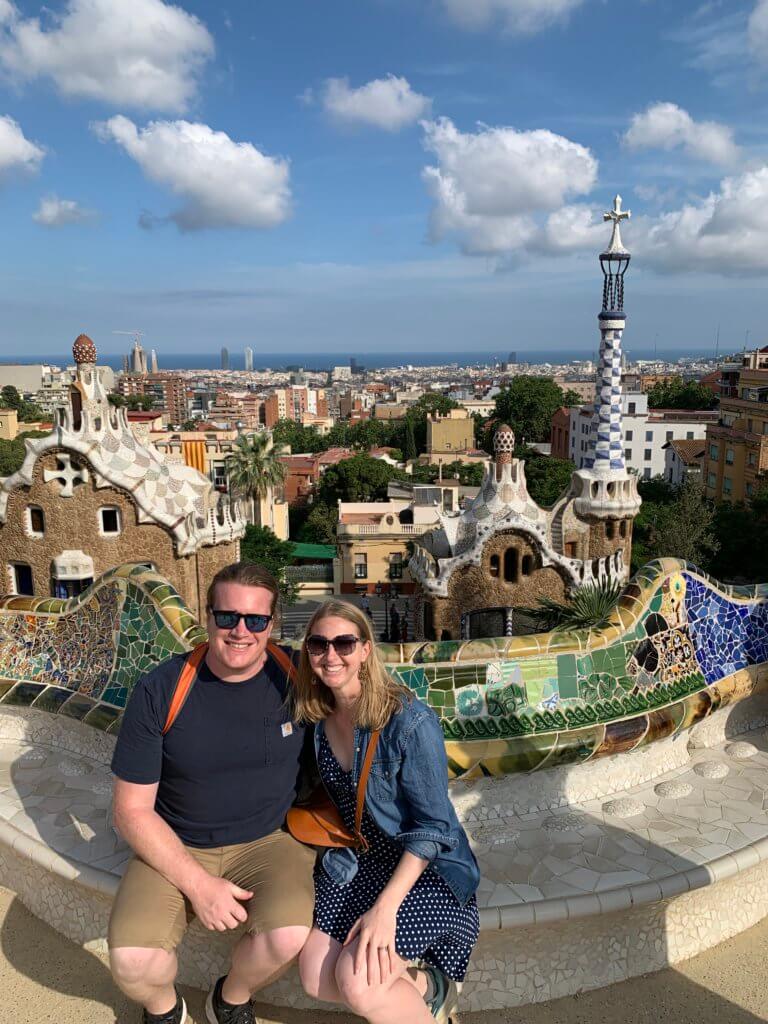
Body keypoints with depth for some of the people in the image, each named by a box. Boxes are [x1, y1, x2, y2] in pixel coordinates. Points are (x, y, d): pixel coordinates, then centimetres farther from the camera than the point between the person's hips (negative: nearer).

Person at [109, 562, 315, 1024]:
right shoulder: (159, 691, -13)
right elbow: (132, 810, -8)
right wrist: (198, 885, -17)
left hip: (268, 840, 1)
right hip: (176, 848, 0)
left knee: (288, 937, -27)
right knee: (133, 963, -24)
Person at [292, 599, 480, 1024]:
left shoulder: (410, 721, -24)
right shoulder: (317, 715, -5)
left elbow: (432, 827, -20)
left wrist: (384, 907, -26)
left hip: (425, 866, -5)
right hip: (353, 861, 6)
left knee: (355, 980, -23)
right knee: (316, 978, -11)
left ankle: (428, 989, 7)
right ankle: (414, 980, 13)